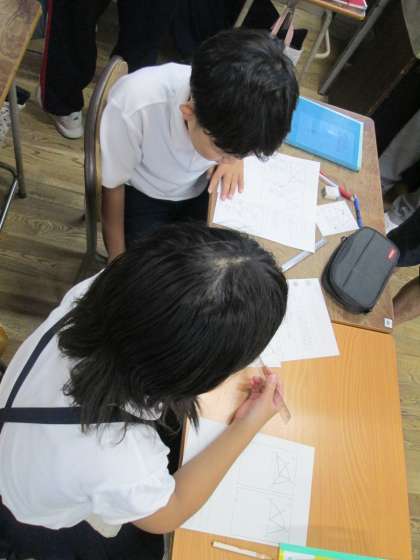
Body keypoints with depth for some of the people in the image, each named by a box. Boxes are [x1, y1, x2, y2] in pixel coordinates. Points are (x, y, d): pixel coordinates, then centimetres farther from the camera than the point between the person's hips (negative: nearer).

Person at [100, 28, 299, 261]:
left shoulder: (236, 98, -26)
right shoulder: (134, 106, -36)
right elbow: (114, 184, -16)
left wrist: (234, 155, -19)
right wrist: (117, 254, -5)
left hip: (202, 191, 3)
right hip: (142, 198, -2)